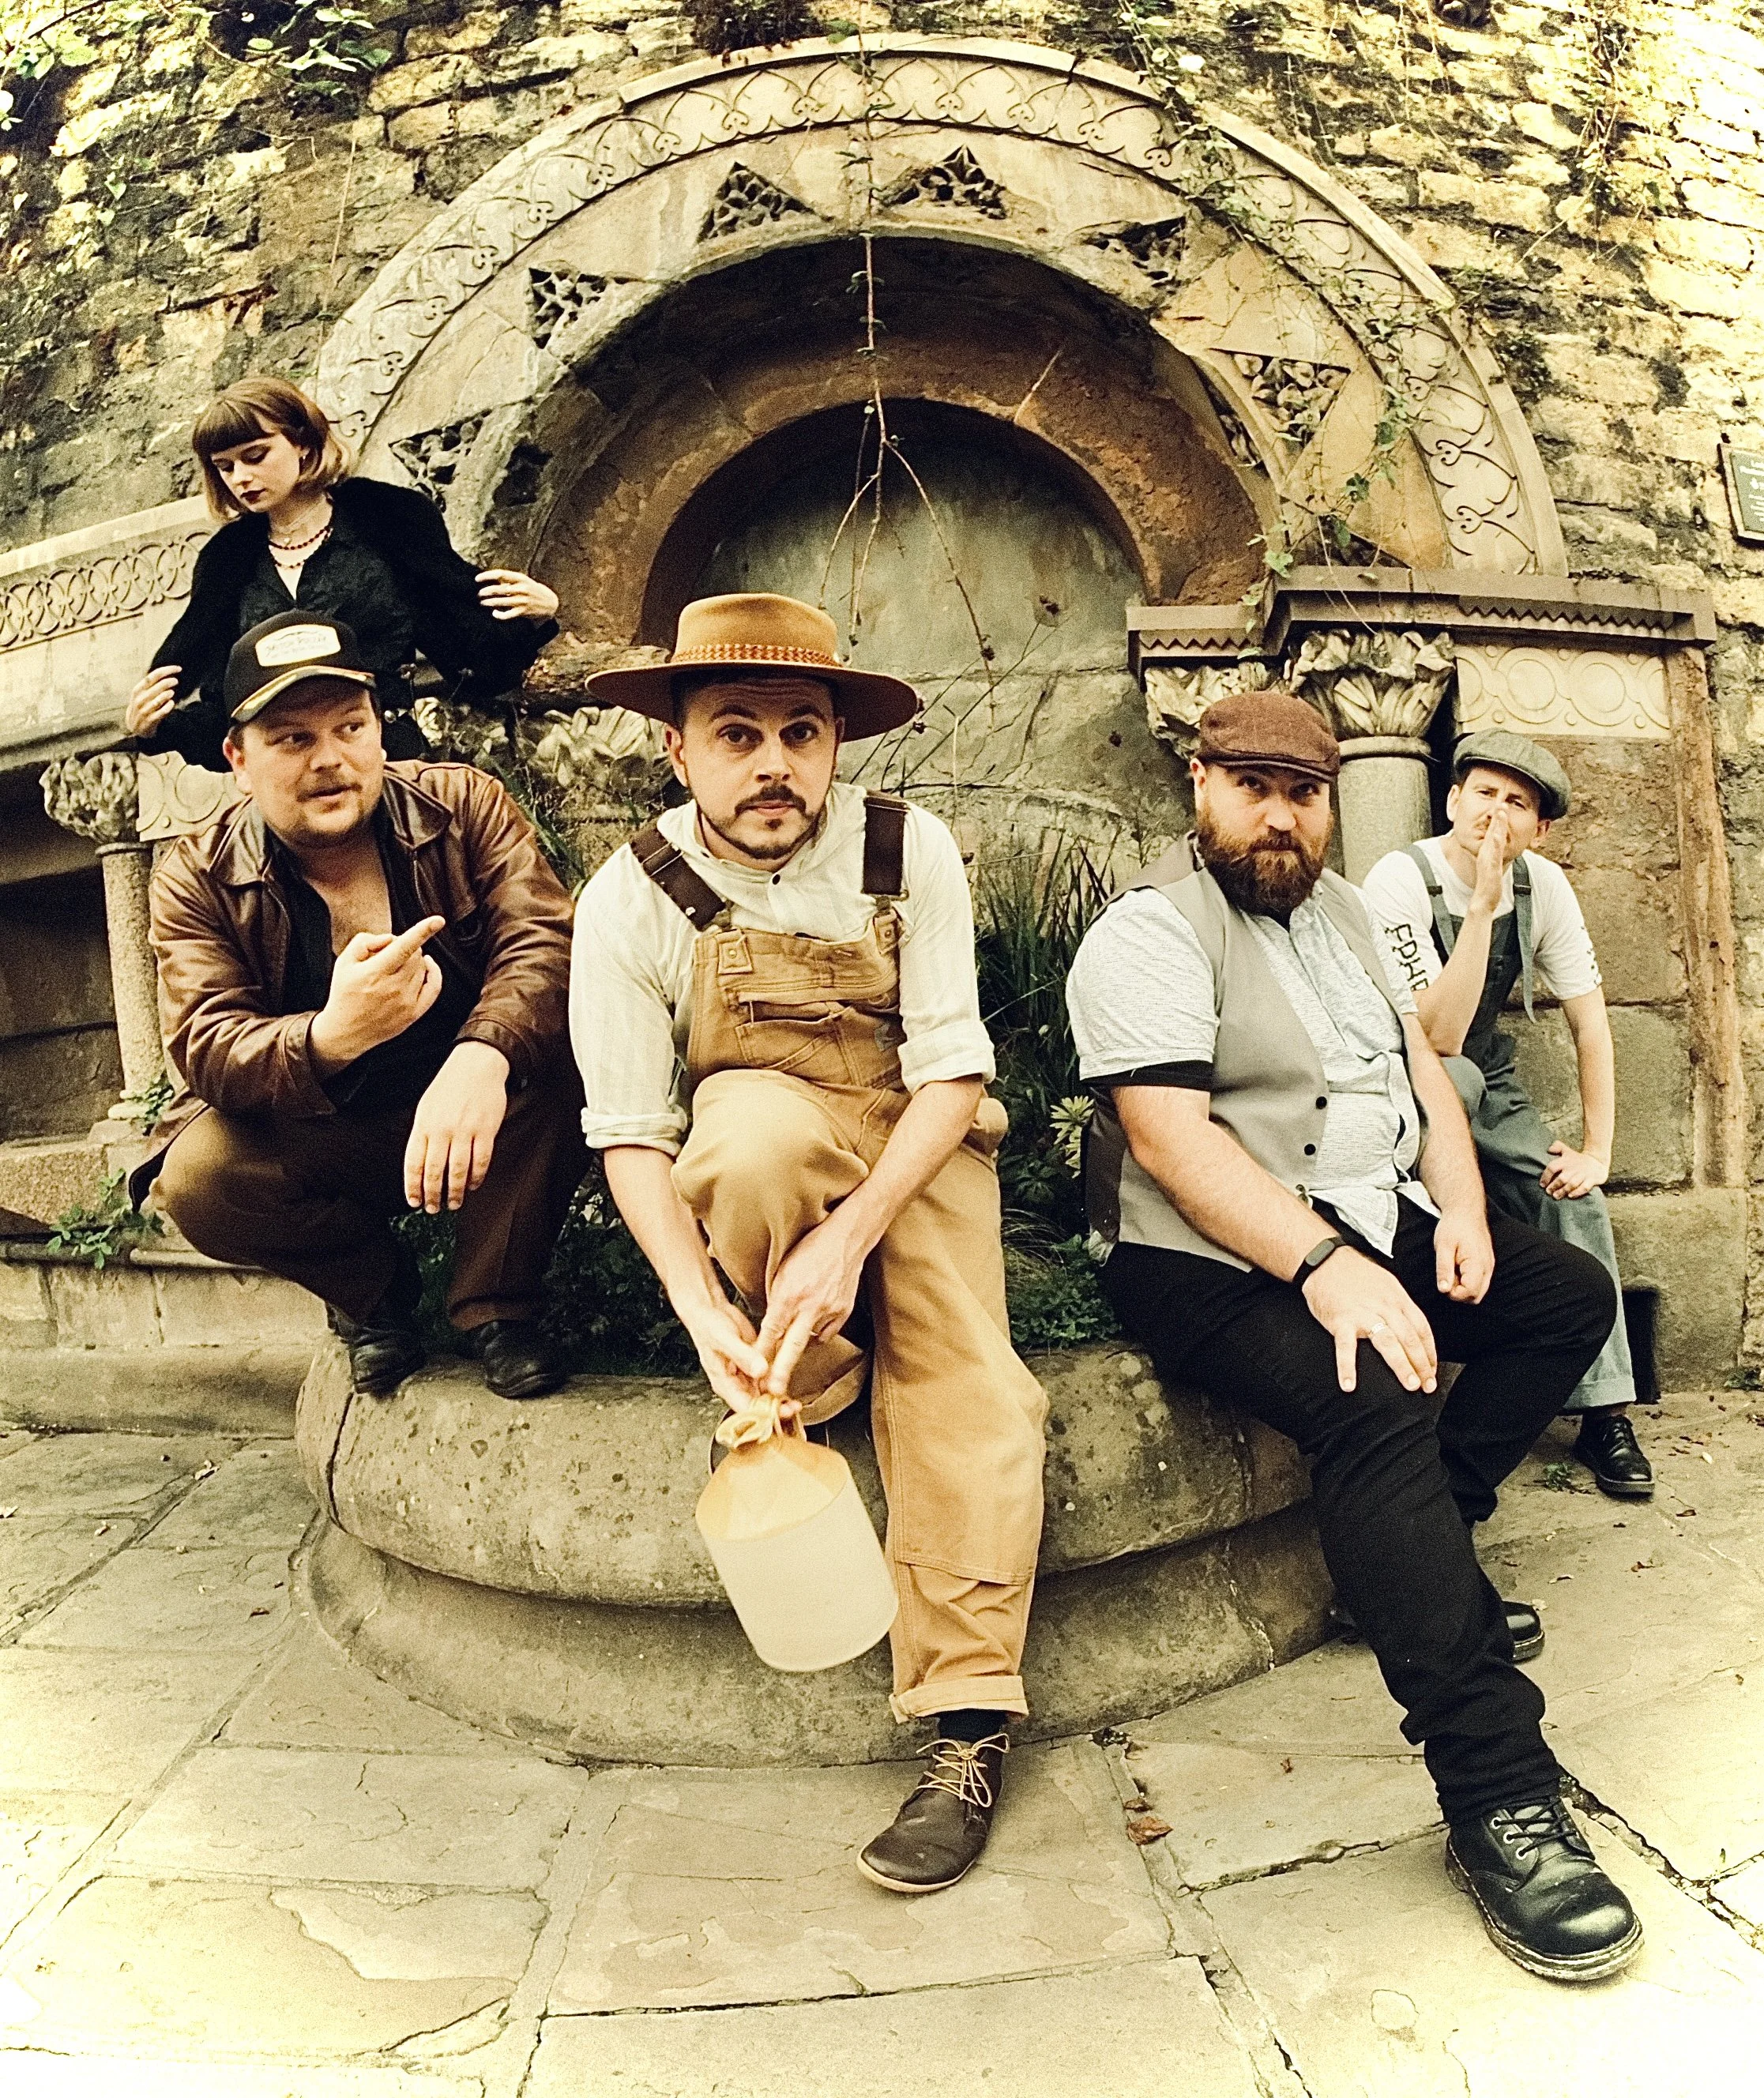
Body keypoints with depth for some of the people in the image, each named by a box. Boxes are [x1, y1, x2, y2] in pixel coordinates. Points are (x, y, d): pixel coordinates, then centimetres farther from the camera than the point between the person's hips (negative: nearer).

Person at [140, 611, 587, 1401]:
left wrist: (484, 1055, -45)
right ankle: (373, 1290, 5)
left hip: (469, 1111, 0)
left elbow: (543, 943, -22)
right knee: (196, 1176, -28)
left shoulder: (463, 803, -7)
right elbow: (207, 1053, -18)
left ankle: (495, 1305, -9)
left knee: (556, 1054, -31)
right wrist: (330, 1039, -43)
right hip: (316, 1144, 1)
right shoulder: (196, 880, -6)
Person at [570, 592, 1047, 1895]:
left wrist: (853, 1234, -31)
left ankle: (969, 1722, -13)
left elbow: (951, 1072, -15)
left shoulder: (911, 853, -11)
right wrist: (700, 1308, -31)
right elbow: (631, 1132, -15)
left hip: (916, 1154, 1)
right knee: (760, 1118, -36)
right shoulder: (634, 898, -13)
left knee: (964, 1375, -23)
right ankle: (800, 1390, -10)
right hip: (745, 1168, 0)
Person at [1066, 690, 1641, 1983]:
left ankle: (1416, 1565, 1)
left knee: (1573, 1295, 3)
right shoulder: (1150, 932, -11)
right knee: (1375, 1398, -32)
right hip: (1216, 1260, -9)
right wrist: (1324, 1267, -32)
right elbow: (1172, 1135, -23)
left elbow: (1418, 1056, 14)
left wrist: (1460, 1207, -3)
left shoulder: (1339, 908, 17)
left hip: (1376, 1224, 9)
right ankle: (1499, 1796, -26)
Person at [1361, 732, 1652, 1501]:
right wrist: (1483, 905, -35)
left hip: (1487, 1085, 5)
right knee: (1454, 1080, -36)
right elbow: (1437, 1037, -32)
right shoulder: (1401, 881, -23)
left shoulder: (1544, 886, -7)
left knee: (1574, 1201, -14)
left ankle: (1604, 1414, -4)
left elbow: (1591, 1025, -1)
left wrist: (1596, 1151, -6)